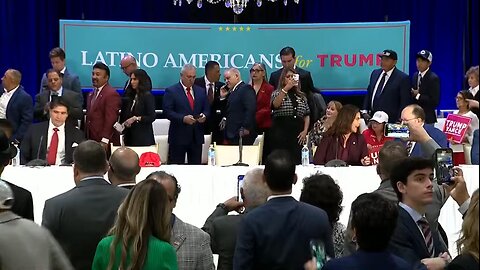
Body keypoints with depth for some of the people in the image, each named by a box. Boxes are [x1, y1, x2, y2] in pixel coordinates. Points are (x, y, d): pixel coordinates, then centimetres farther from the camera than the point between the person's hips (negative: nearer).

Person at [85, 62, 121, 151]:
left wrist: (104, 141, -19)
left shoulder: (111, 94, -12)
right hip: (91, 140, 8)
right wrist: (86, 139, 12)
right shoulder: (91, 94, 18)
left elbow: (110, 120, -17)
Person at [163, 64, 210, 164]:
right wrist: (183, 118, -21)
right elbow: (167, 111, -9)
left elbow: (207, 110, 15)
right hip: (178, 136, -4)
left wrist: (204, 116, -8)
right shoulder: (171, 91, -1)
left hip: (197, 137, 4)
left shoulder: (201, 91, 14)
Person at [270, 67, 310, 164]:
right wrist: (286, 88, -23)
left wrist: (305, 131, 1)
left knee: (297, 162, -3)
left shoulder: (302, 96, 17)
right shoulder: (277, 93, 6)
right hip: (281, 133, -3)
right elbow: (275, 105, -17)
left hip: (298, 134, 3)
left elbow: (307, 115, 15)